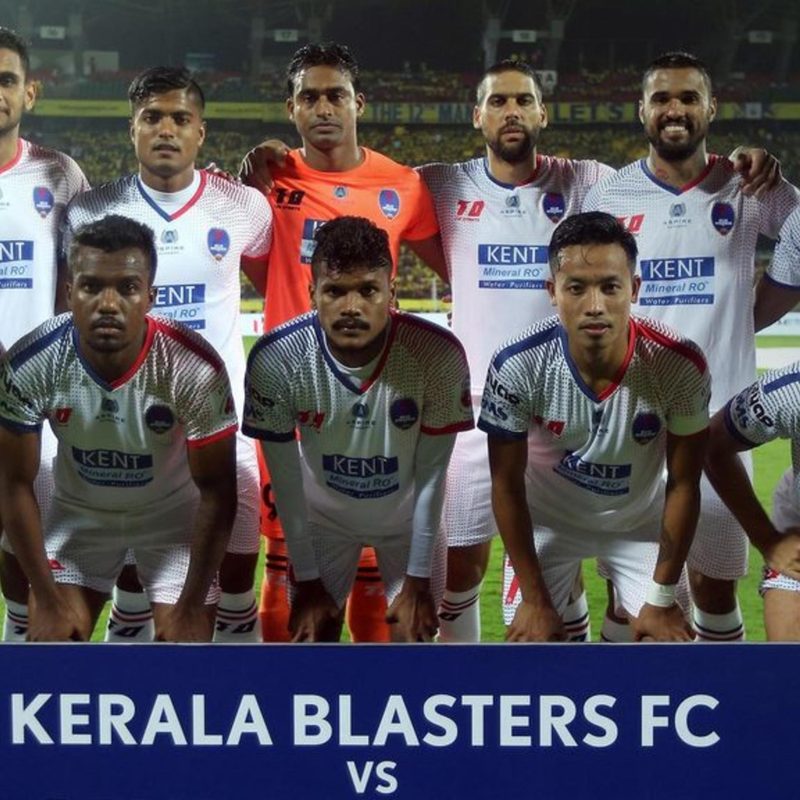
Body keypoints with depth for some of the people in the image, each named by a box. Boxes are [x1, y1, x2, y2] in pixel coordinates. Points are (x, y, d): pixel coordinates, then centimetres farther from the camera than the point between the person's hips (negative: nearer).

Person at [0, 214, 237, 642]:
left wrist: (190, 608, -19)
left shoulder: (195, 370, -31)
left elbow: (216, 490, -20)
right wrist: (49, 601, -15)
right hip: (79, 512, 2)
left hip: (173, 513, -1)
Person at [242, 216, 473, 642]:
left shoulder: (439, 355, -32)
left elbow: (432, 472, -19)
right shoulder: (275, 359, -30)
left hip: (408, 515, 0)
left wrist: (418, 579, -14)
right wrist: (306, 580, -11)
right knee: (312, 635, 7)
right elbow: (285, 477, -17)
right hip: (324, 515, 1)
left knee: (415, 635, 3)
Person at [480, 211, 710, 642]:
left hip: (640, 521, 1)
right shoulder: (517, 366, -29)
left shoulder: (681, 365, -28)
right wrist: (535, 598, -12)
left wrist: (662, 598, -11)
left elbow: (683, 484, -14)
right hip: (546, 520, 0)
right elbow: (507, 484, -15)